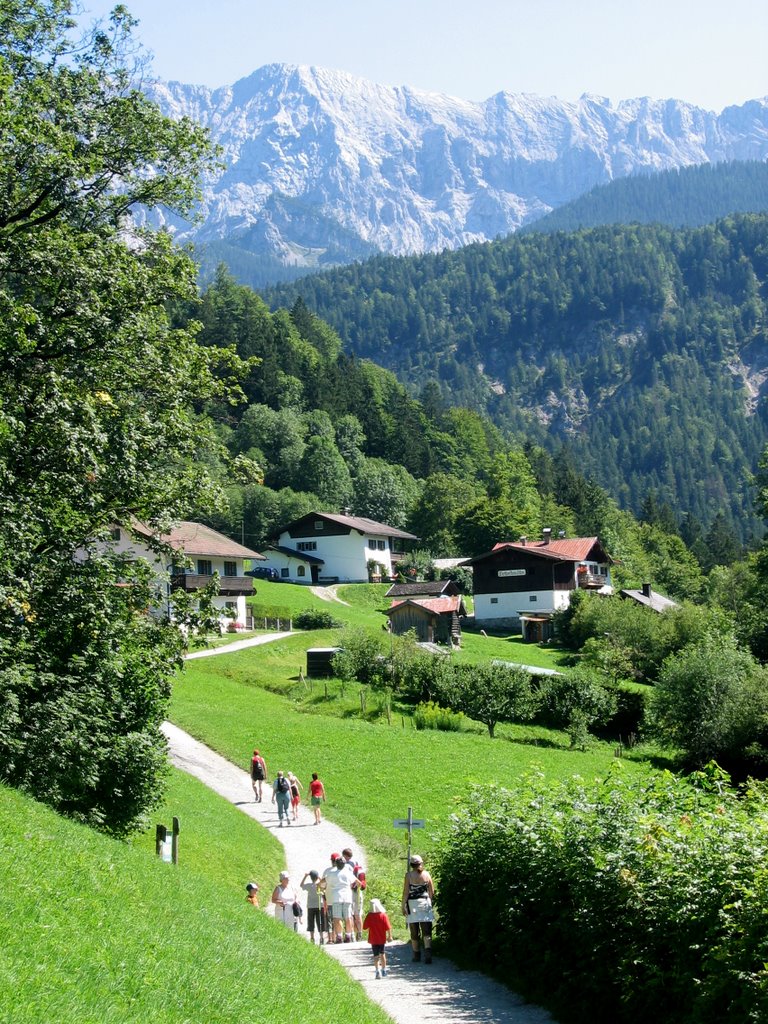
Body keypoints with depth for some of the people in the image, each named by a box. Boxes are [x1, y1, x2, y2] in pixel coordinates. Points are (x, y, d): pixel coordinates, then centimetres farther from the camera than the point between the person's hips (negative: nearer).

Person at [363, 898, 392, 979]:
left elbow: (365, 928, -6)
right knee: (382, 954, 18)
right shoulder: (383, 915, -11)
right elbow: (388, 928, -13)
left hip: (373, 939, -1)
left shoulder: (369, 916, -9)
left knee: (376, 955, 1)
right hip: (382, 939, 1)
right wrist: (389, 936, -1)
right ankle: (384, 970, 28)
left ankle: (378, 971, -11)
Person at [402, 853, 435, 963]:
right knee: (426, 930, -2)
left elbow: (406, 892, -8)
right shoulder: (426, 874, 1)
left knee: (414, 932, 10)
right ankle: (428, 952, -21)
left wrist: (403, 906, -2)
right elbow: (432, 891, 6)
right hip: (425, 902, 1)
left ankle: (417, 955, 16)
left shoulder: (409, 875, -6)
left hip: (412, 904, -1)